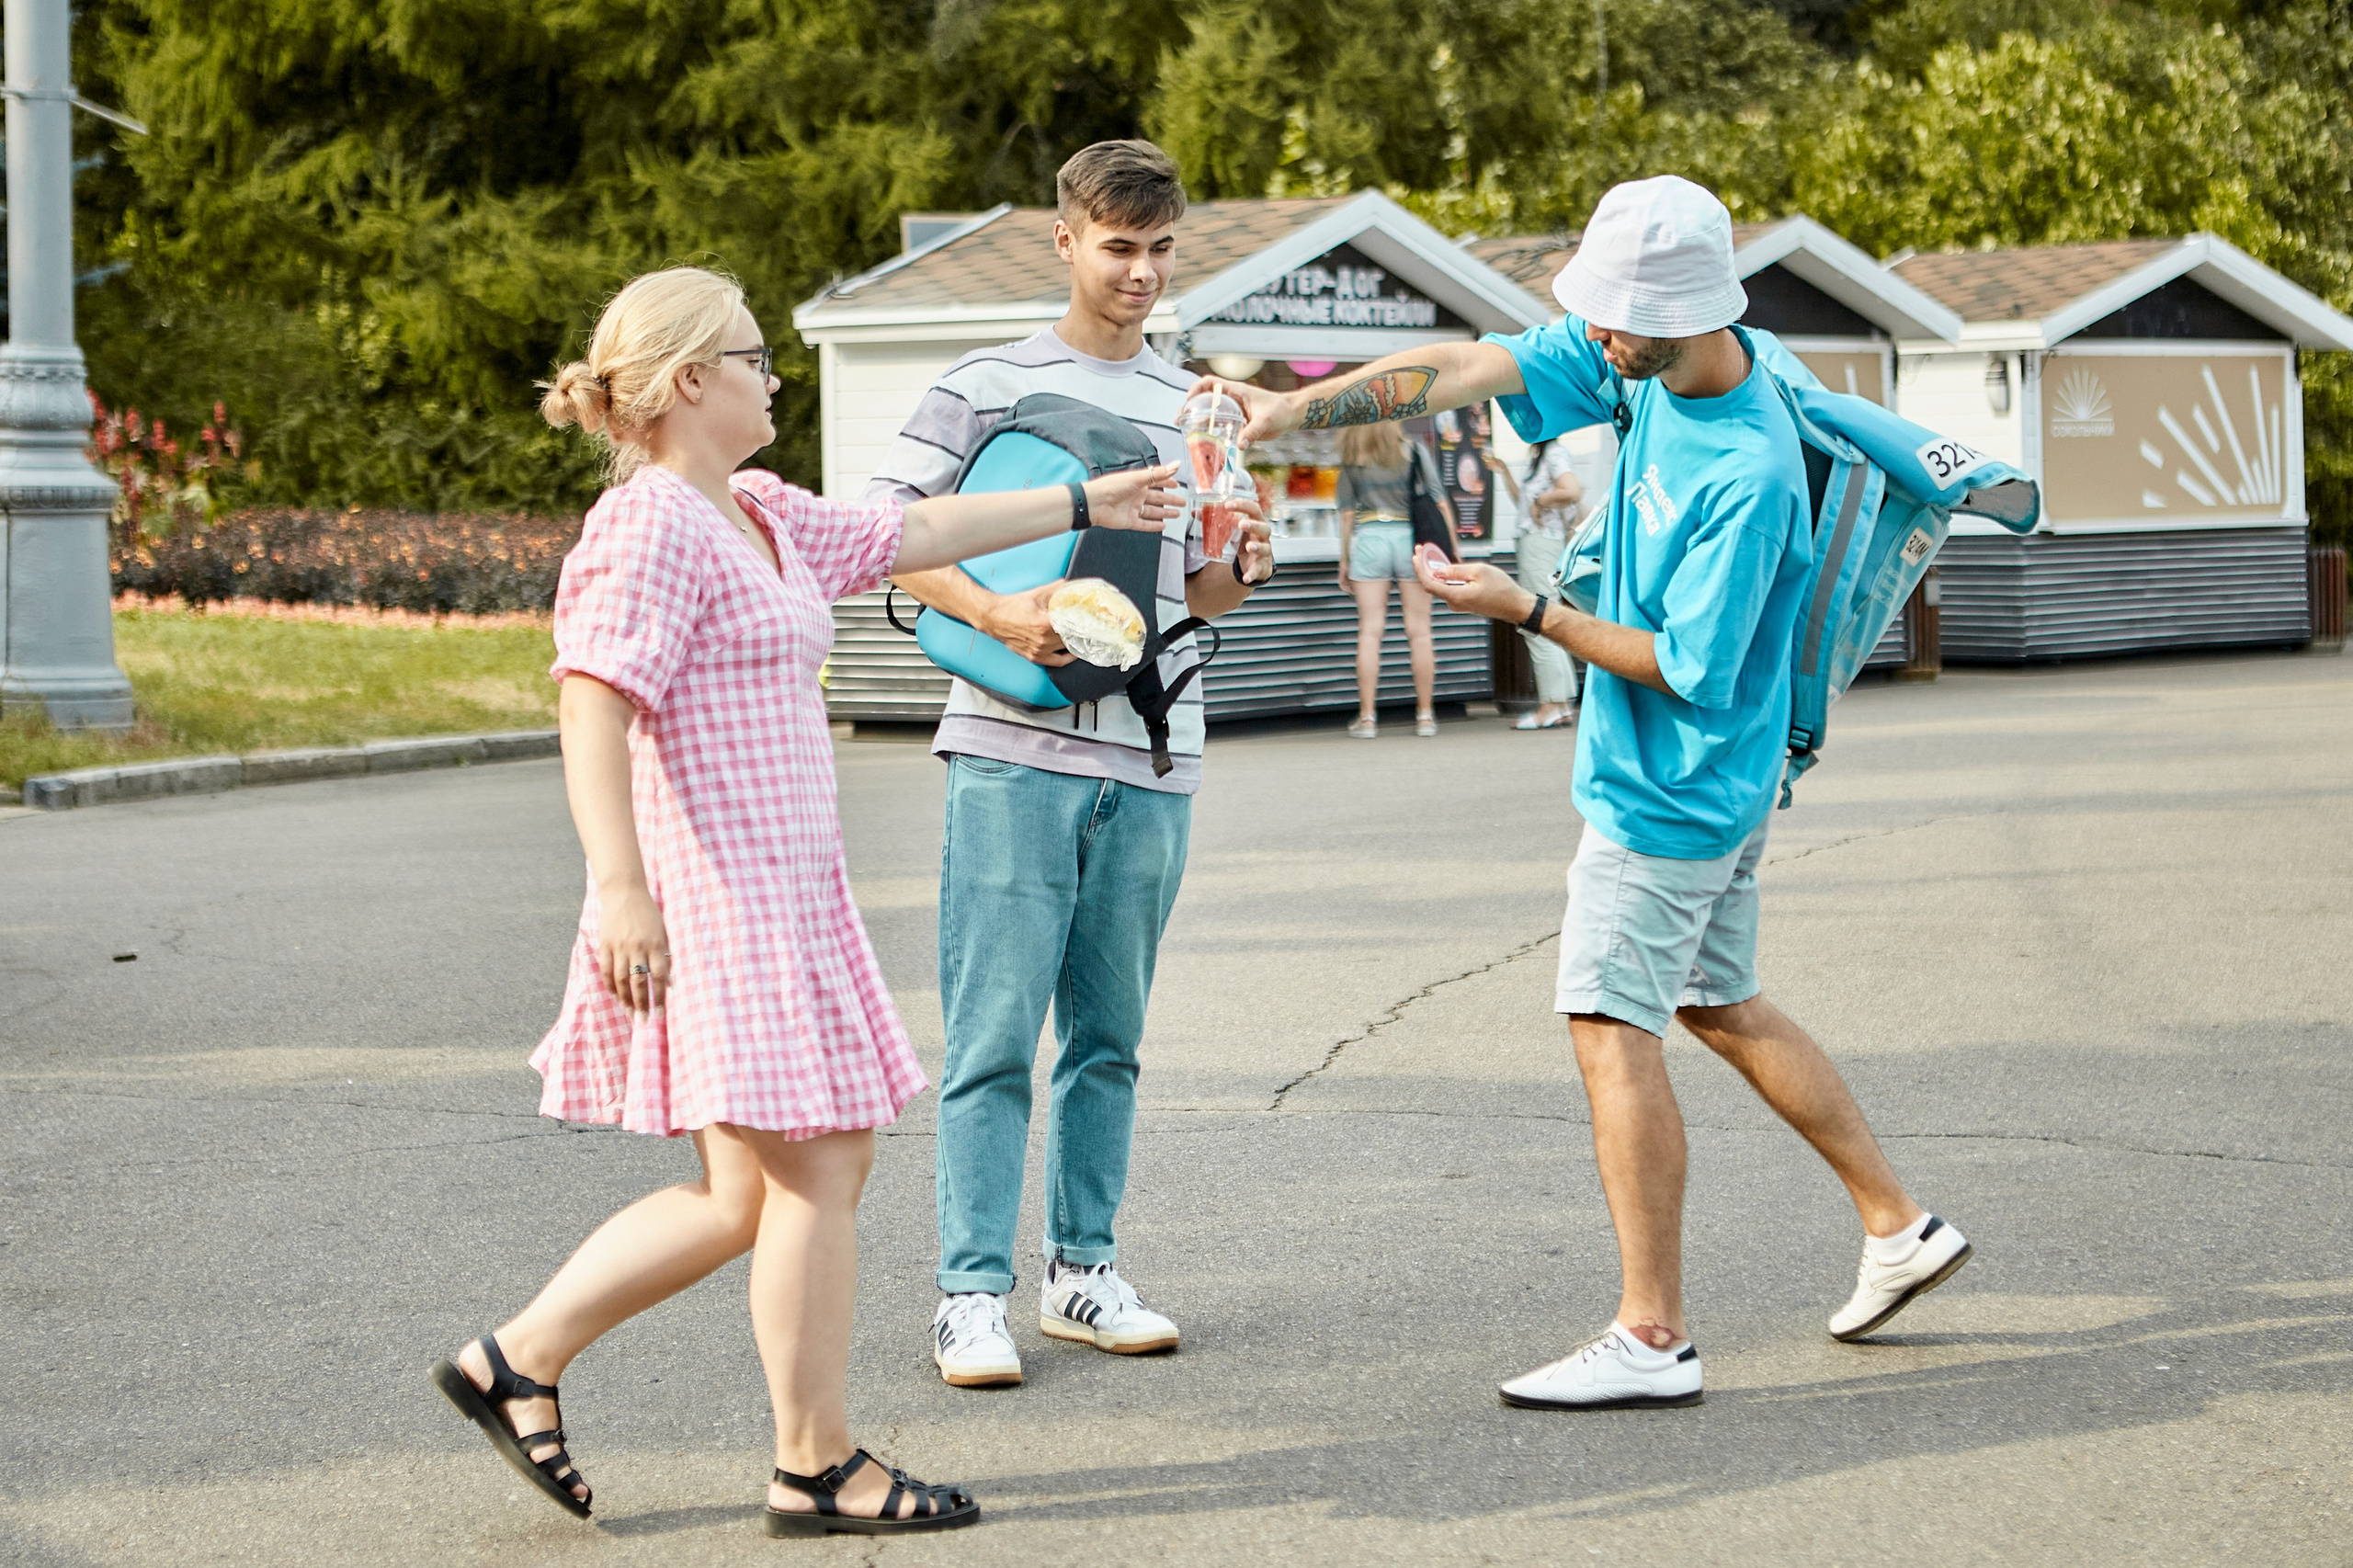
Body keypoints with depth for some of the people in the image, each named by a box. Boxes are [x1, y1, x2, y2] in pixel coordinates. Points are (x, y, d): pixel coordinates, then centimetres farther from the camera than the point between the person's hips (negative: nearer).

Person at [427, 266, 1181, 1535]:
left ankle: (521, 1358, 18)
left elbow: (909, 535, 29)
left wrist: (1082, 505, 33)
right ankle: (816, 1465, 4)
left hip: (781, 895, 10)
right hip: (708, 898, -10)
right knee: (813, 1171, -6)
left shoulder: (761, 515, 17)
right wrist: (620, 884, -31)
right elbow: (594, 710, -23)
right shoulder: (651, 526, -13)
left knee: (750, 1192, 12)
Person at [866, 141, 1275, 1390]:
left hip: (1148, 758, 5)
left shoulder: (1191, 408, 16)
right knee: (995, 1033, -6)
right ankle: (972, 1293, -1)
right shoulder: (985, 386, 0)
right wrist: (997, 616, -17)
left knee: (1110, 1035, 11)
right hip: (1015, 751, -5)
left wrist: (1244, 572, -1)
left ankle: (1081, 1268, 21)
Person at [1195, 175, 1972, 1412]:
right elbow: (1467, 370, -3)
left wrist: (1526, 611, -19)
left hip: (1670, 789, -9)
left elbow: (1685, 669, -23)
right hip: (1709, 785, 9)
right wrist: (1300, 407, -9)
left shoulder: (1751, 475, -28)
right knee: (1720, 1007, 19)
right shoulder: (1644, 359, -4)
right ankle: (1899, 1227, 29)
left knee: (1611, 1025, -7)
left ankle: (1653, 1339, -4)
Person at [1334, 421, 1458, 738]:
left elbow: (1347, 512, 3)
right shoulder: (1414, 450, 1)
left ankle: (1366, 718, 1)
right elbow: (1439, 501, 0)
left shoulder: (1351, 459, 2)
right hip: (1411, 537, 0)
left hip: (1368, 537, 0)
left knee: (1370, 631, 3)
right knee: (1419, 632, 5)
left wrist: (1345, 561, 10)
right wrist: (1452, 547, 7)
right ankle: (1425, 715, 8)